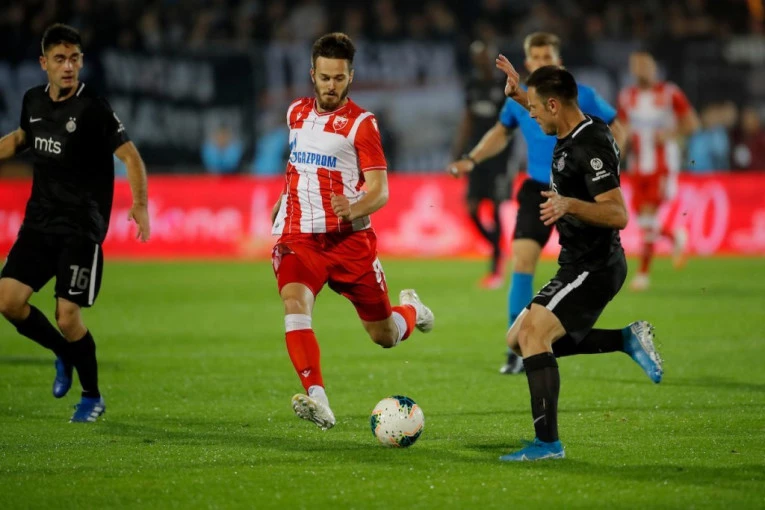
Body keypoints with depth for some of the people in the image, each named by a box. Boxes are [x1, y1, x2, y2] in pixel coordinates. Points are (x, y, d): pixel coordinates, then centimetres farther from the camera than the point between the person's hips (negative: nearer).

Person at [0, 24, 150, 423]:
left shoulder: (93, 108, -13)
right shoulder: (33, 101, 6)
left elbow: (130, 155, -14)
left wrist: (140, 204, -27)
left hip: (81, 229, -6)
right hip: (39, 222, 6)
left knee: (68, 317, -10)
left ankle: (92, 397, 13)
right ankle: (64, 355, 21)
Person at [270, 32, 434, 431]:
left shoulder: (361, 123, -6)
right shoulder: (296, 112, 10)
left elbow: (380, 191, -12)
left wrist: (353, 209, -31)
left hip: (350, 238, -3)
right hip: (298, 236, 3)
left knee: (385, 336, 8)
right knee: (294, 304, -29)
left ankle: (410, 309, 45)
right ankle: (317, 401, -38)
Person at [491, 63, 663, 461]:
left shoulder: (591, 147, -22)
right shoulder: (572, 135, 8)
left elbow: (617, 215, -29)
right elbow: (549, 118, 36)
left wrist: (569, 205, -44)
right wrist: (517, 91, 24)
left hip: (594, 268, -11)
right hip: (581, 266, 11)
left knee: (533, 333, -24)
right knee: (518, 339, 14)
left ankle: (548, 443, -25)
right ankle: (627, 340, 13)